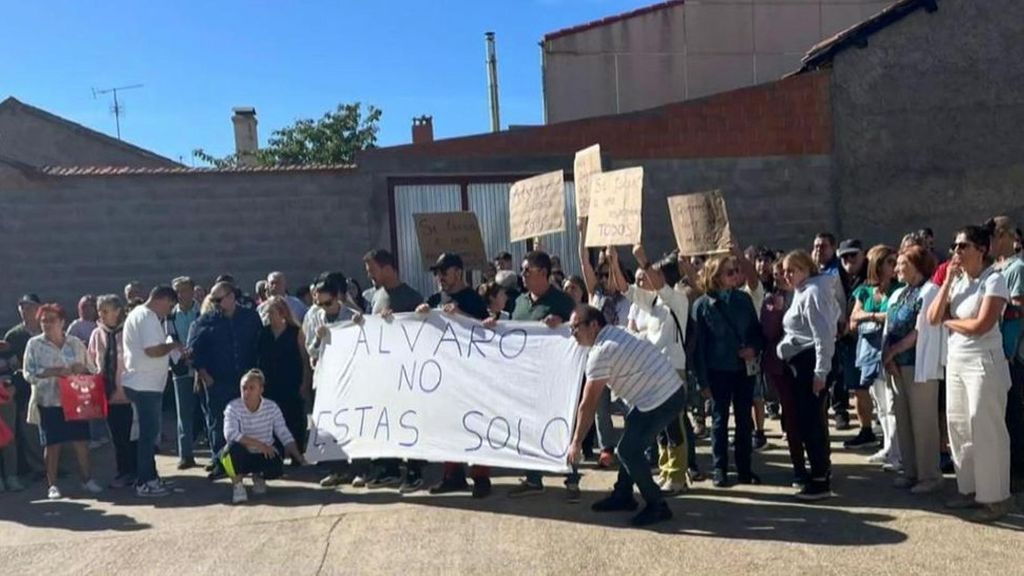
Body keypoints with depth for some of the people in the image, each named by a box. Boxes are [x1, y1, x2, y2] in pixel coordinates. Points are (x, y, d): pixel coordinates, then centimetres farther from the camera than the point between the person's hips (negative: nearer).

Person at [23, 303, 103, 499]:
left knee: (81, 440, 3)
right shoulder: (34, 344, 0)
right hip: (48, 402, -2)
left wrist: (82, 369, -9)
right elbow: (29, 374, -6)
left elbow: (90, 369, 14)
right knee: (52, 444, 2)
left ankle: (86, 479, 15)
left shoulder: (76, 343, 7)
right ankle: (52, 485, 12)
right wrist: (53, 372, -20)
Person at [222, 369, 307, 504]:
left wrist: (299, 459, -21)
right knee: (233, 447, -35)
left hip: (264, 456, 1)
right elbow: (230, 434, -32)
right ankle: (237, 484, -8)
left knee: (277, 468, -30)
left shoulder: (271, 407, -11)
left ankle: (258, 476, 9)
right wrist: (259, 444, -36)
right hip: (242, 457, -1)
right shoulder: (233, 407, -17)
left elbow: (284, 434, -10)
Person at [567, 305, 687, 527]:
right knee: (630, 444, 18)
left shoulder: (600, 352, -17)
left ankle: (657, 506, 5)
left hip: (661, 399, -10)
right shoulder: (614, 333, 11)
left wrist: (576, 443, -6)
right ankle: (623, 496, 30)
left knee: (628, 450, -5)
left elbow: (588, 405, -12)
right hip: (669, 390, 10)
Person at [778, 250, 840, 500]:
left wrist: (820, 371, -23)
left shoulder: (813, 293, -14)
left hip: (811, 363, -10)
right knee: (806, 419, 15)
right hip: (801, 363, 10)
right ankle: (820, 471, 26)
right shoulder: (802, 292, 17)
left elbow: (823, 334, -20)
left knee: (811, 421, -7)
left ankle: (821, 481, -1)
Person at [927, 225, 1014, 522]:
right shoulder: (957, 280, 8)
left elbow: (980, 325, -19)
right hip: (955, 360, 7)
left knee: (985, 430, -1)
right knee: (958, 427, 12)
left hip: (983, 362, -7)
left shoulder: (994, 280, -10)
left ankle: (995, 497, 10)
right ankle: (969, 488, 24)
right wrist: (948, 280, -4)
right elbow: (933, 317, -2)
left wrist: (948, 321, -4)